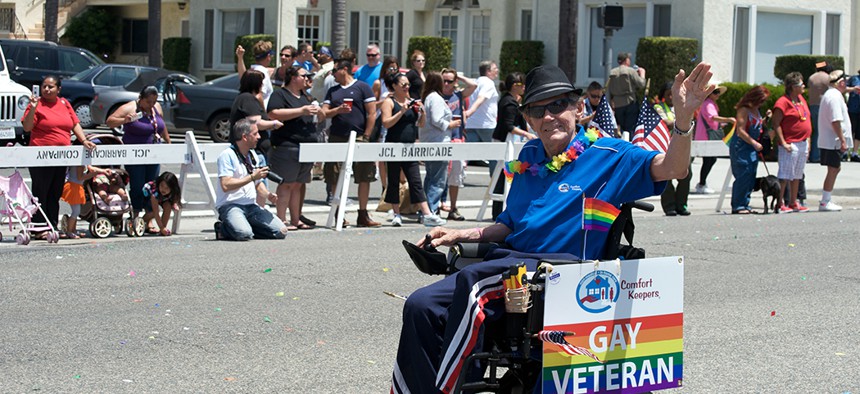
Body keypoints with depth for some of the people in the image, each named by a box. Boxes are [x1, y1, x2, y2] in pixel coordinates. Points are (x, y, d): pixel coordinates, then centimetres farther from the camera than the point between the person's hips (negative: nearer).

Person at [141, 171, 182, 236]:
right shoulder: (154, 190, -41)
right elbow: (156, 212, -39)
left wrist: (175, 206, -32)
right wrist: (161, 228, -39)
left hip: (160, 199, 4)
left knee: (168, 205, -24)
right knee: (152, 212, -29)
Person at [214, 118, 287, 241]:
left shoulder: (253, 155, 18)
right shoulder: (227, 155, -8)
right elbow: (225, 185, -19)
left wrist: (267, 195, 4)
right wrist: (252, 177, -16)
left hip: (251, 206, 7)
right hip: (230, 205, -7)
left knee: (281, 232, -11)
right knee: (244, 234, -34)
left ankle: (244, 226, 6)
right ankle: (223, 229, -2)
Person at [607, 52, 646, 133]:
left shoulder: (612, 72, 5)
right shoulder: (631, 71, -9)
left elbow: (610, 91, 10)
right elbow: (641, 84, -8)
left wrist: (611, 103, 20)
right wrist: (642, 73, 8)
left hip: (617, 105, 4)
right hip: (630, 103, -4)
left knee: (622, 128, 12)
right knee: (631, 128, -2)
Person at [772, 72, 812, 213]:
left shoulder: (801, 100, 14)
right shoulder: (783, 102, -12)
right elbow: (776, 124, -15)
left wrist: (807, 142, 18)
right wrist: (783, 143, -20)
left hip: (803, 143, 9)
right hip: (791, 145, -9)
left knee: (797, 175, 12)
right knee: (785, 175, -7)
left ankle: (793, 203, 19)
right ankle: (779, 204, -4)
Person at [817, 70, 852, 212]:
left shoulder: (829, 94, 16)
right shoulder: (835, 97, -18)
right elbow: (836, 121, -24)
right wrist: (842, 140, -22)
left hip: (827, 141, 11)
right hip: (834, 141, -11)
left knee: (835, 169, 16)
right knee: (833, 170, -5)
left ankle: (826, 199, 20)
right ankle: (825, 202, -2)